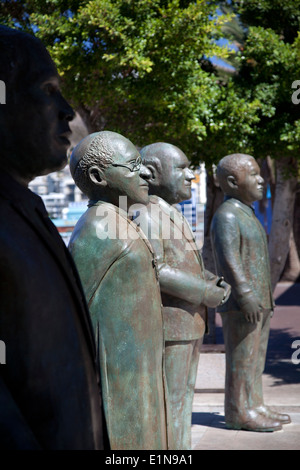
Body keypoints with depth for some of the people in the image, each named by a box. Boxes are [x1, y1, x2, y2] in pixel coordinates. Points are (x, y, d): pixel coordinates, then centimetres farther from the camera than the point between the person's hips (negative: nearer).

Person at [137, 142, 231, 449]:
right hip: (167, 325, -10)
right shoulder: (145, 214, -16)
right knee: (168, 405, -5)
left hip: (188, 325, 10)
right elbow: (153, 270, -24)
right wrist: (205, 293, -18)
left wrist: (213, 281, 6)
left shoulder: (172, 214, 18)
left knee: (183, 399, 17)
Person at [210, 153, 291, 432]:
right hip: (241, 305, -10)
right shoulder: (226, 216, -13)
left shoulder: (246, 215, 19)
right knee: (241, 359, -6)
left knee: (255, 358, 12)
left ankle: (254, 407, 19)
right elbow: (229, 259, -22)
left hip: (258, 302, 10)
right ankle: (238, 414, -2)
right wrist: (246, 296, -26)